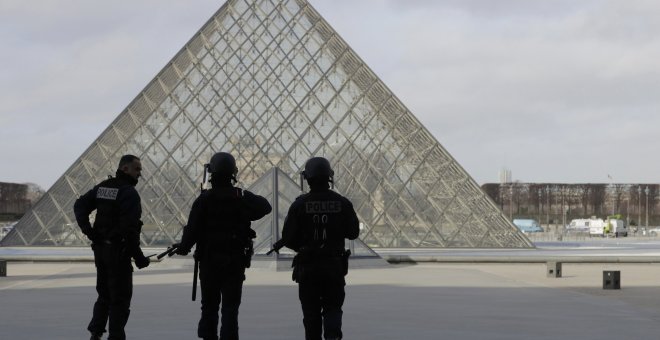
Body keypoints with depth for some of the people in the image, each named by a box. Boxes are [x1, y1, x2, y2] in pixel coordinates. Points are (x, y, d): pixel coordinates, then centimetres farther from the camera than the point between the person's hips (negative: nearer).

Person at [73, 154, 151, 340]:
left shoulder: (102, 187, 10)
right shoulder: (129, 193, -16)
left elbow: (80, 205, 8)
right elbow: (129, 228, -22)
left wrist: (88, 230, 2)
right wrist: (139, 257, -15)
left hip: (100, 248, 8)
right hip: (119, 251, -8)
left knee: (104, 295, 18)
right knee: (120, 297, 1)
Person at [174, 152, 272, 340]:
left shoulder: (204, 199, -9)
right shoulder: (242, 198, -3)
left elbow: (192, 229, -9)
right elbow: (265, 207, 14)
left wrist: (183, 247, 6)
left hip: (209, 261, 0)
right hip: (235, 262, 0)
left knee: (209, 306, 13)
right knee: (230, 308, 2)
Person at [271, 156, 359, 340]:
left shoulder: (300, 204, -8)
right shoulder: (342, 203, -3)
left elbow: (288, 238, -7)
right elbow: (353, 232, 5)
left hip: (307, 266, -1)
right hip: (335, 265, 1)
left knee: (311, 311, 10)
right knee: (333, 308, 9)